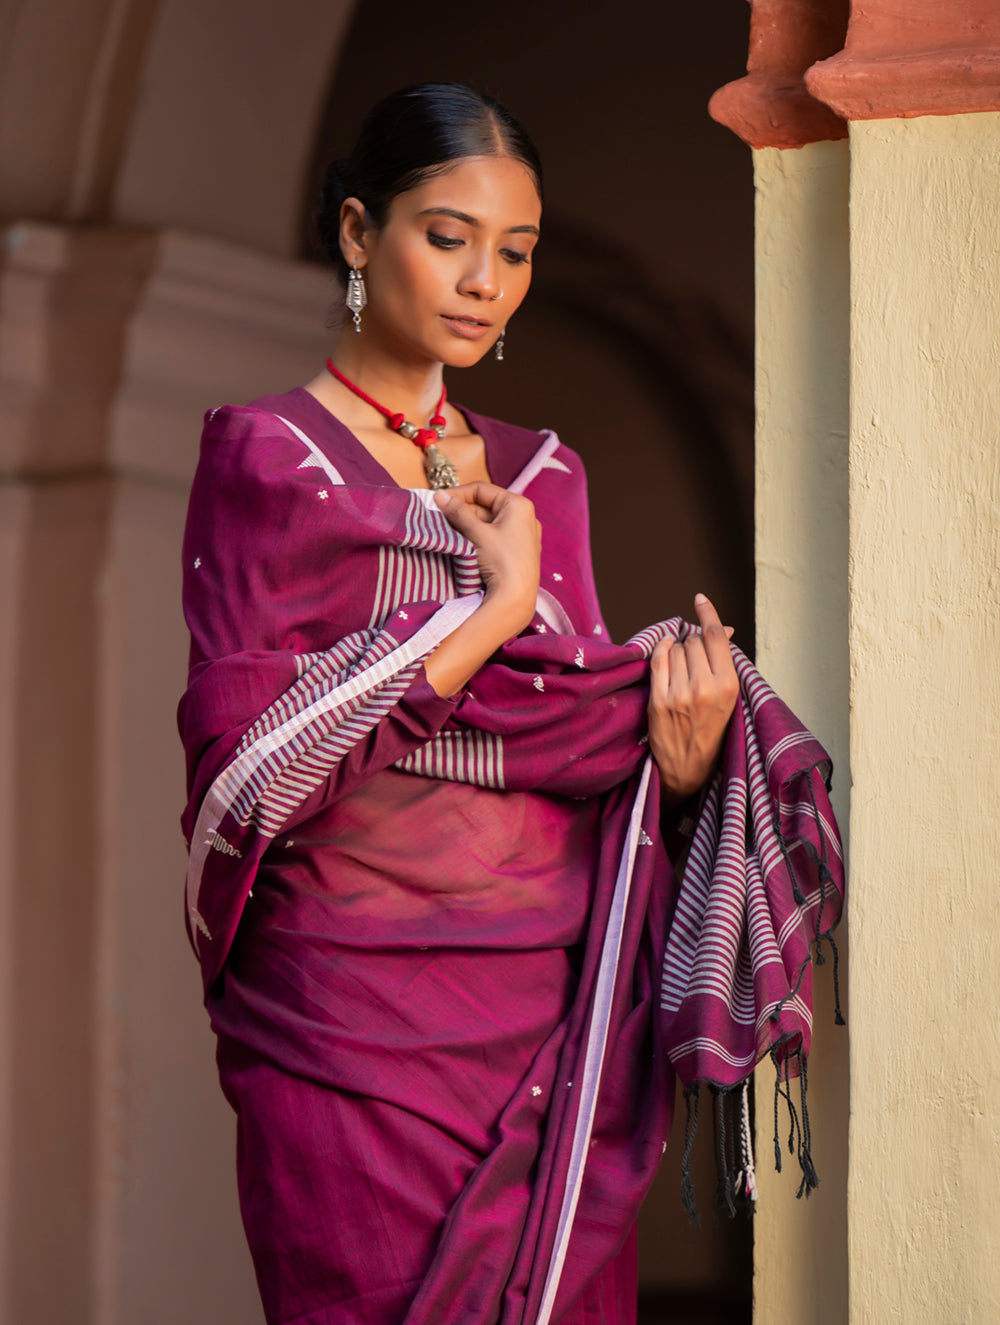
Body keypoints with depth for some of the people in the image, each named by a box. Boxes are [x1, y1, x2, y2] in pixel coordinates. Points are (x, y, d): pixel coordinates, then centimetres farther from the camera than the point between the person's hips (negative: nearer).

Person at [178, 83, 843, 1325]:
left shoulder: (539, 476, 15)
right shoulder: (269, 461, -1)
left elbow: (584, 728, 13)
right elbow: (247, 757, -13)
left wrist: (680, 756, -10)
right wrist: (496, 610, -9)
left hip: (554, 1019, 5)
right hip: (360, 1020, -5)